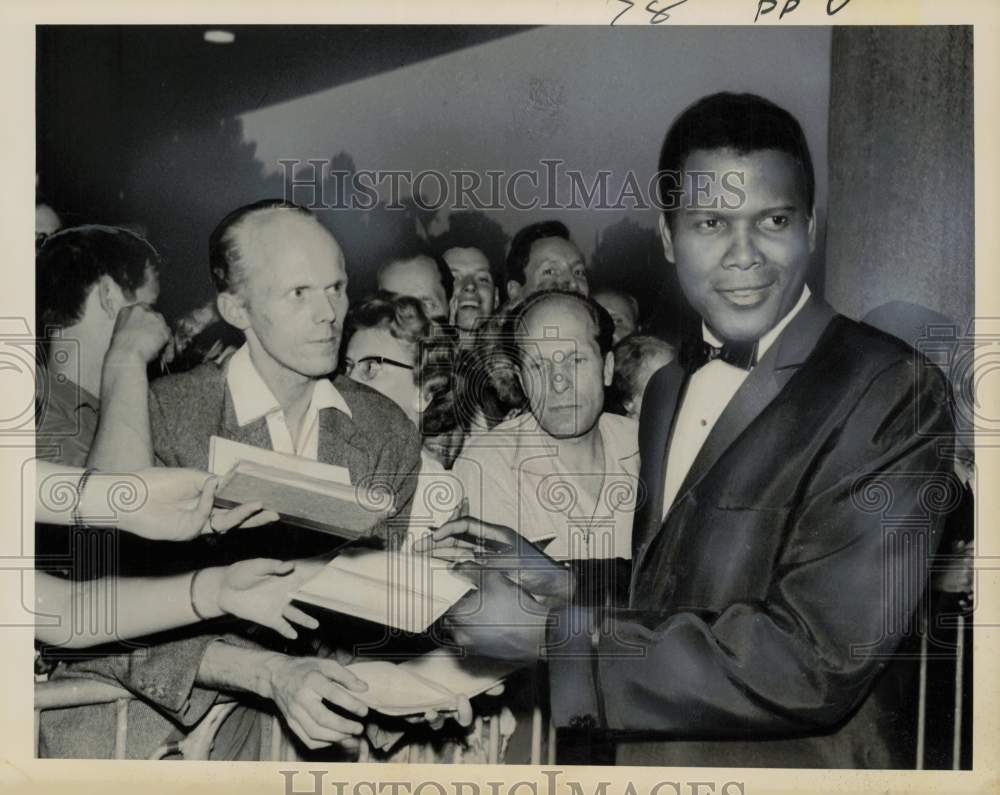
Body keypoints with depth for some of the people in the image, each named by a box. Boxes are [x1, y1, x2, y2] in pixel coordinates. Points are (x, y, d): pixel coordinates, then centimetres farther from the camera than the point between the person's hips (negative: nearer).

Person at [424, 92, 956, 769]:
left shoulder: (892, 392, -21)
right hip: (650, 757, 6)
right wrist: (548, 578, -8)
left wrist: (550, 634, -22)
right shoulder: (667, 388, 2)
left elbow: (812, 661, -26)